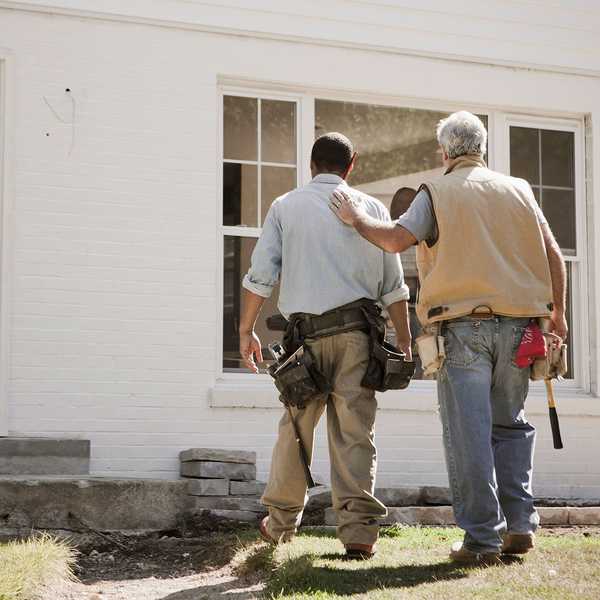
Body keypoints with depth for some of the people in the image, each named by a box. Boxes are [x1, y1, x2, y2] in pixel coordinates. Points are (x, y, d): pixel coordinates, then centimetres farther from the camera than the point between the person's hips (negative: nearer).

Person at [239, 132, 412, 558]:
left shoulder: (286, 206, 9)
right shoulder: (372, 208, 10)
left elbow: (261, 274, 2)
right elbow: (393, 285, 7)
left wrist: (246, 331, 8)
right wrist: (404, 340, 12)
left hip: (306, 331, 0)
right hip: (356, 330, 0)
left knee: (296, 428, 11)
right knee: (355, 431, 0)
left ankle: (281, 522, 22)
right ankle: (359, 530, -5)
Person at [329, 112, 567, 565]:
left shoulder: (438, 193, 3)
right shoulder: (518, 190, 13)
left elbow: (396, 239, -9)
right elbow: (553, 254, 11)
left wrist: (357, 218, 9)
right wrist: (557, 314, 20)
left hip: (463, 326, -4)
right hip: (517, 324, 4)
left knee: (469, 430, -2)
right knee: (510, 424, 16)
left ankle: (482, 538, -4)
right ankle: (519, 524, 9)